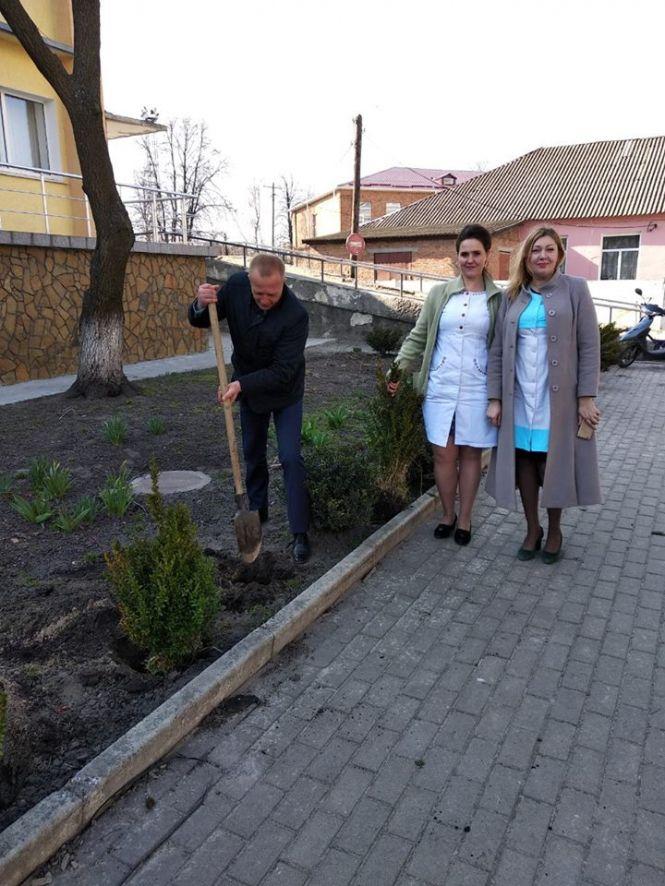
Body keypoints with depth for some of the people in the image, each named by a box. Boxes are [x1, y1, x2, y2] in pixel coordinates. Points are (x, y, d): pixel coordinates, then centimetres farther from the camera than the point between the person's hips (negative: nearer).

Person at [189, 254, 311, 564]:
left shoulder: (296, 315, -31)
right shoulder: (236, 285, -18)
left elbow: (282, 371, -30)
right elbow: (200, 321, -6)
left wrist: (241, 385, -40)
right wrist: (201, 305, -30)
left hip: (284, 392, -4)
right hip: (247, 387, 5)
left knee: (290, 458, -10)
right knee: (252, 454, 16)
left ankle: (300, 533, -2)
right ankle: (257, 512, 36)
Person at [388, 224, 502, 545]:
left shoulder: (497, 299, 2)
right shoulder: (440, 293, 5)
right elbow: (418, 336, 8)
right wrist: (398, 368, -3)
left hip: (476, 390, -1)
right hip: (440, 387, 1)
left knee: (470, 454, 8)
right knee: (443, 454, 5)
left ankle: (464, 519, 22)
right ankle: (447, 514, 25)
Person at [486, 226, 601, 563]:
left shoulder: (575, 289, 0)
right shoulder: (511, 297, 8)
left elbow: (589, 347, -3)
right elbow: (498, 351, 7)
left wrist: (587, 397, -9)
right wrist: (495, 398, 1)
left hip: (558, 399, -3)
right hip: (519, 400, 3)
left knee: (553, 464, 5)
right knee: (524, 462, 8)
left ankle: (554, 530, 25)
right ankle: (532, 529, 25)